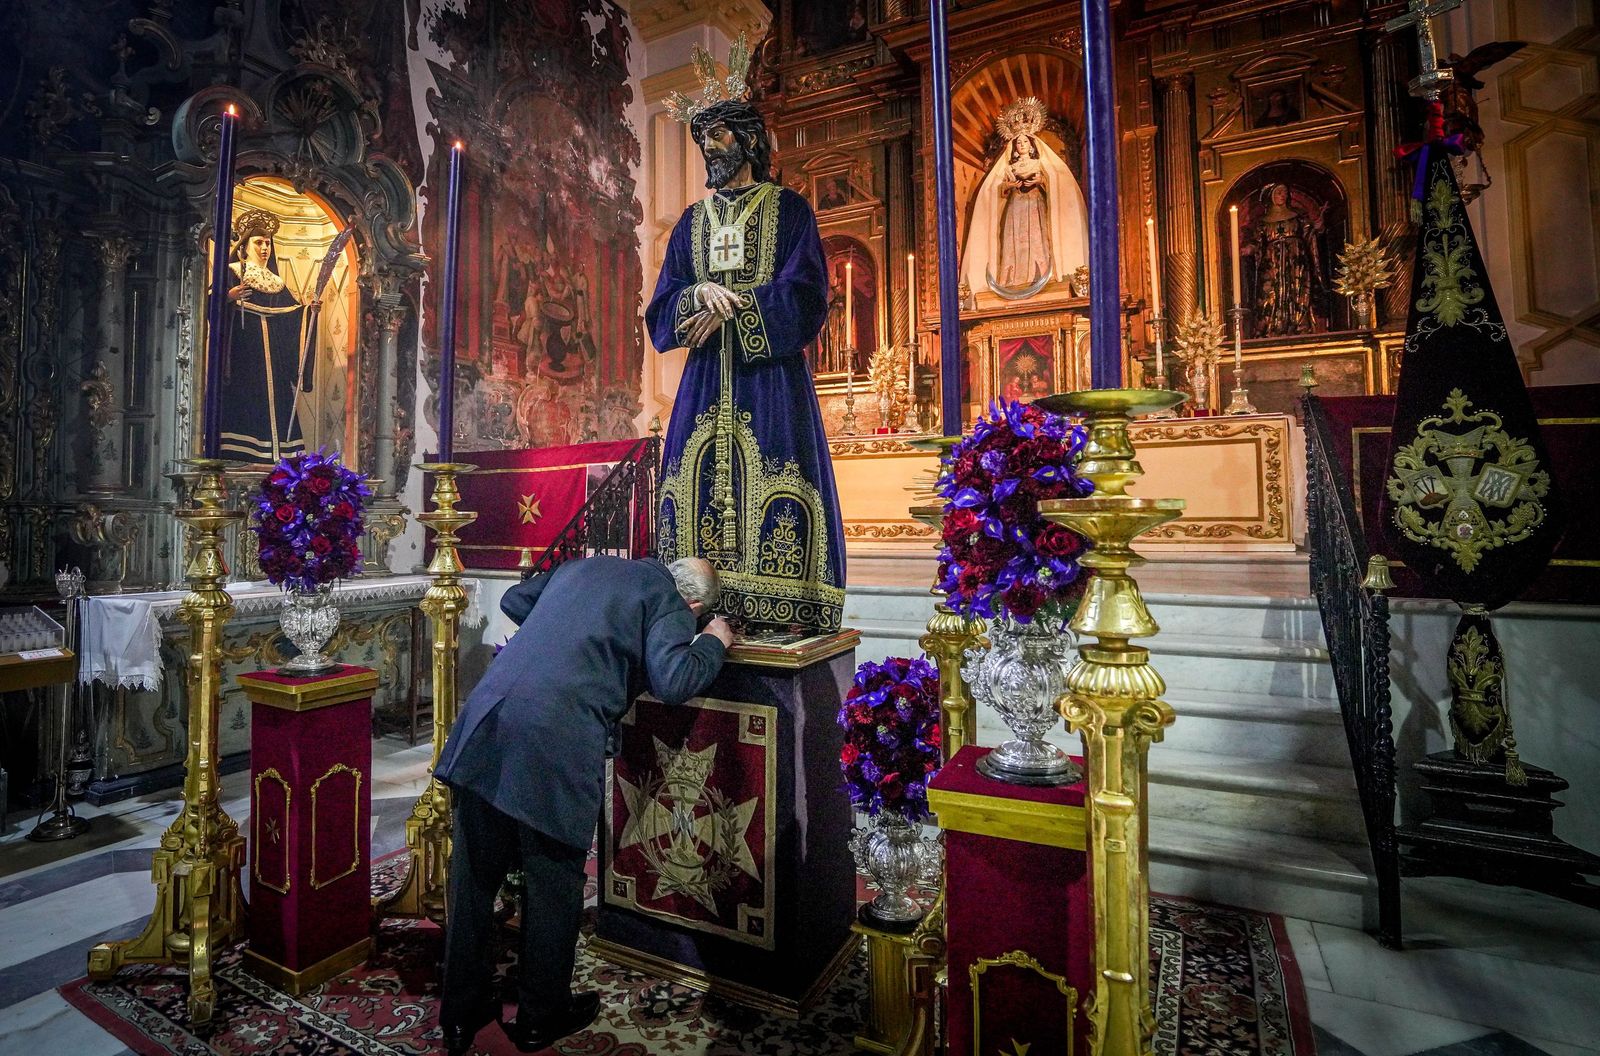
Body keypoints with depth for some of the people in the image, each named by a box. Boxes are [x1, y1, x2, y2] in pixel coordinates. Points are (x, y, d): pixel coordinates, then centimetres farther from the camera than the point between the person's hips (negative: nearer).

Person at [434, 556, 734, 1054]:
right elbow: (673, 682, -11)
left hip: (486, 719, 7)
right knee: (553, 886, 15)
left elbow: (513, 600, 33)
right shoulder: (668, 601, 3)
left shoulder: (582, 565, 23)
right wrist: (713, 641, 7)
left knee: (473, 878, 19)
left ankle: (462, 1015, 37)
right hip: (558, 741, -6)